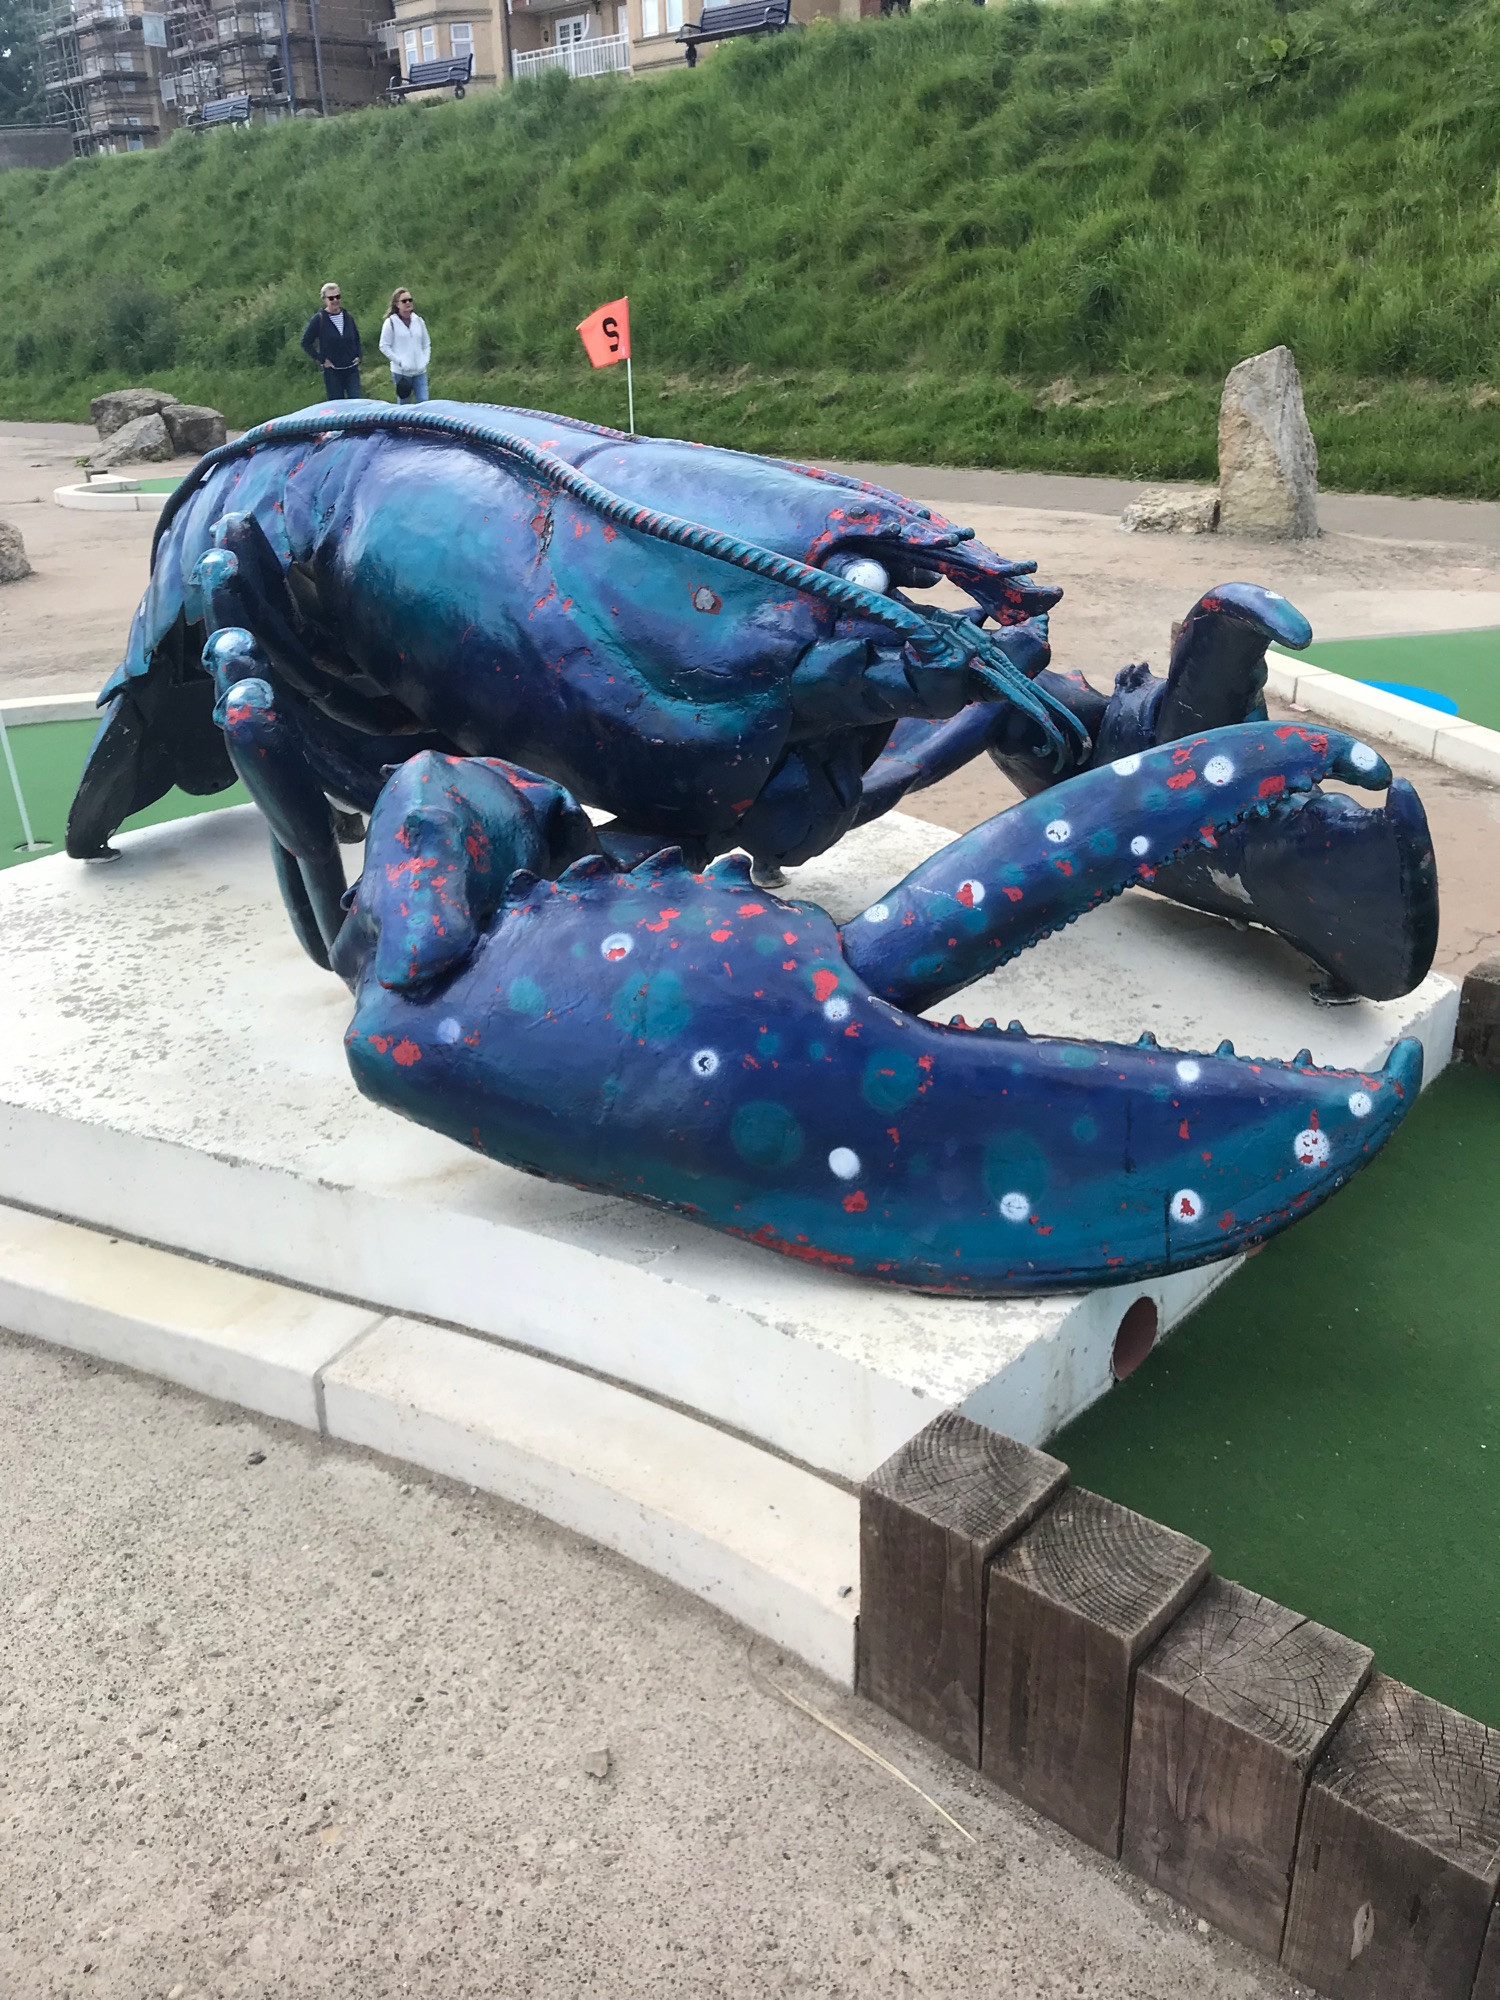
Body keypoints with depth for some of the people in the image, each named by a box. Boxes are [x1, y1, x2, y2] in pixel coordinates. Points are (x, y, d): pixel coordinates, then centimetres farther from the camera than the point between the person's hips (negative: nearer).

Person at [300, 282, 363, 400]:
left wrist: (359, 356, 7)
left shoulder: (348, 317, 6)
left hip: (352, 369, 3)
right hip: (332, 371, -3)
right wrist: (321, 360, -8)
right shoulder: (318, 319, -6)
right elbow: (306, 342, -2)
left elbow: (356, 338, 21)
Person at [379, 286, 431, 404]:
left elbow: (426, 344, 17)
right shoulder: (391, 322, -3)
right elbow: (384, 346, -3)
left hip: (420, 371, 3)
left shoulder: (419, 320, 9)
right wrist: (399, 362, -11)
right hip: (401, 372, -3)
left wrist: (425, 360, 2)